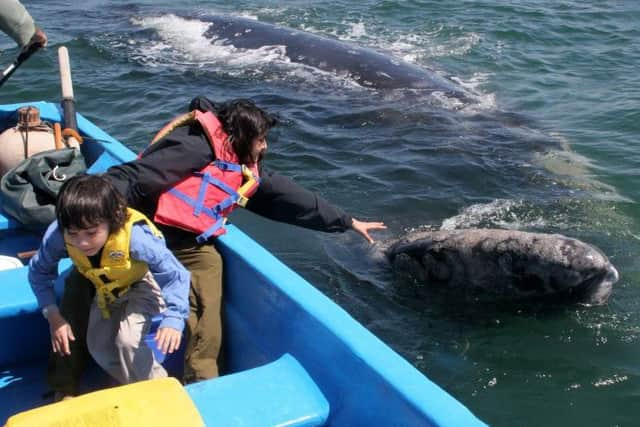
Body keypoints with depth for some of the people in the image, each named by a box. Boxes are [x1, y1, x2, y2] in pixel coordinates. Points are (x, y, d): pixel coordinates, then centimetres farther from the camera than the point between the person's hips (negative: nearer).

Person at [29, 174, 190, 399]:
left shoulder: (135, 237, -44)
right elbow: (39, 271, -12)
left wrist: (173, 320, -48)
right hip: (106, 290, 5)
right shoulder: (57, 236, -32)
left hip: (142, 285, -5)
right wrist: (53, 316, -19)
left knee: (128, 341, -22)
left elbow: (175, 275, -36)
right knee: (98, 348, 6)